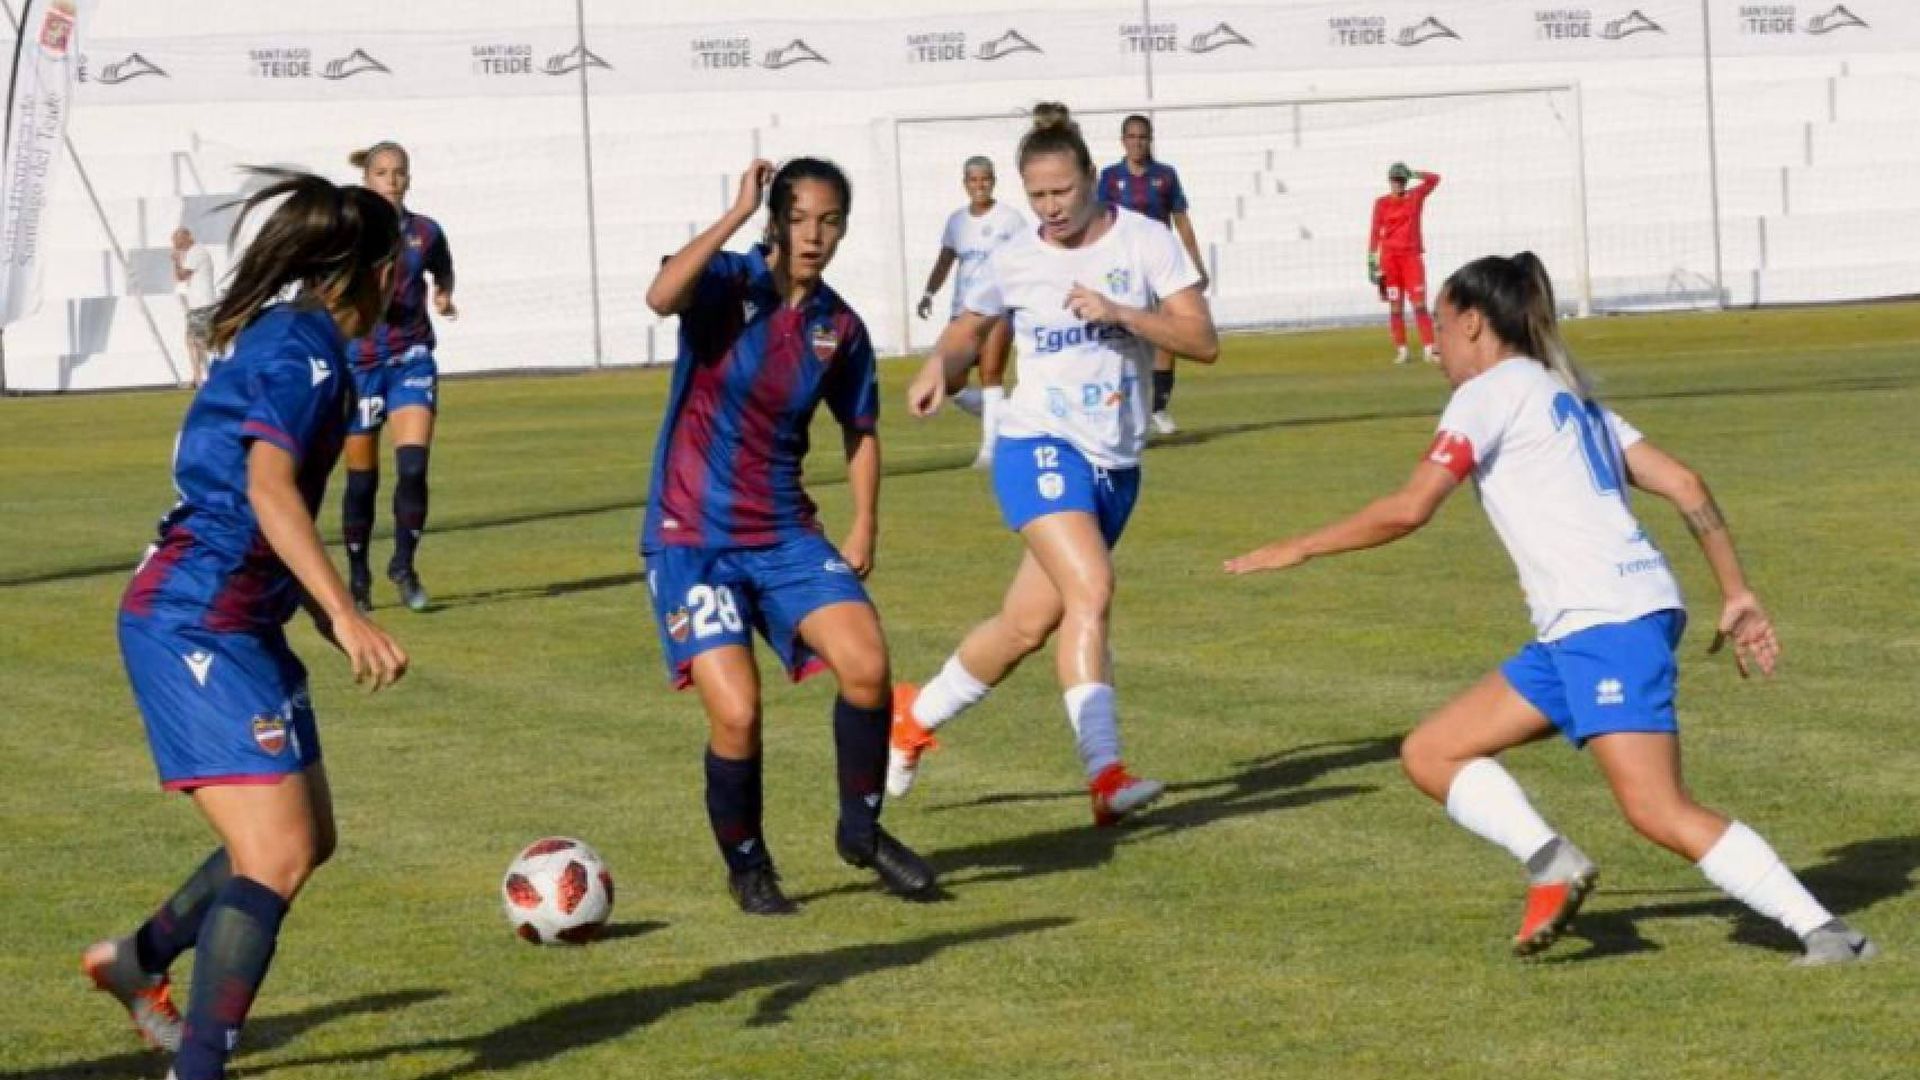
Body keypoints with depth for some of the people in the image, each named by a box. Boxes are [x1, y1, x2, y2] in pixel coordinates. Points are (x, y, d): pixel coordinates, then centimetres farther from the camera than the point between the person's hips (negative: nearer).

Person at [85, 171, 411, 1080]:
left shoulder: (283, 339, 15)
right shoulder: (305, 348, -14)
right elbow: (269, 489, -28)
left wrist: (339, 627, 24)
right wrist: (345, 614, -33)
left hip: (238, 625, 10)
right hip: (198, 627, -10)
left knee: (307, 836, 20)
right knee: (277, 855, -16)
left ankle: (136, 962, 38)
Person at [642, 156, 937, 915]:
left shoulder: (840, 328, 3)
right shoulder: (729, 283, -10)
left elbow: (861, 430, 18)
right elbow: (661, 297, -33)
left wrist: (864, 525, 8)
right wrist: (736, 217, -32)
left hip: (784, 533, 4)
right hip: (691, 538, -4)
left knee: (867, 664, -16)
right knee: (736, 713, -15)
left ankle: (862, 830, 8)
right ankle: (747, 868, 11)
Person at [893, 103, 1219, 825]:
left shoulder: (1145, 242, -2)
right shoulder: (1014, 260, 1)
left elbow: (1203, 341, -8)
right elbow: (969, 331, 18)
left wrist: (1119, 311, -21)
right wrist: (939, 366, -4)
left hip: (1116, 464, 3)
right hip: (1040, 447, -3)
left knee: (1029, 623, 8)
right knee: (1091, 589, -25)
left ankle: (916, 715, 32)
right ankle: (1105, 774, -30)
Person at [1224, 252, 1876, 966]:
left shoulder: (1491, 390, -1)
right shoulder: (1568, 396, 25)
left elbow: (1408, 510, -7)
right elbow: (1685, 486, 19)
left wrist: (1297, 550, 4)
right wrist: (1737, 595, 18)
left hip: (1607, 618, -10)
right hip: (1577, 632, 10)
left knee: (1659, 813, -17)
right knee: (1430, 754, 9)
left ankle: (1824, 933, -15)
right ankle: (1549, 861, -8)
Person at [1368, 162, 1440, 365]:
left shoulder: (1416, 196, 7)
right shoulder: (1381, 203, 5)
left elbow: (1434, 179, -1)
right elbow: (1375, 233, 2)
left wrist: (1413, 174, -9)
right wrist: (1372, 260, -3)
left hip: (1412, 255, 0)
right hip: (1389, 257, 0)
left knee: (1420, 303, -8)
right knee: (1395, 306, 1)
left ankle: (1429, 349, -12)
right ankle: (1401, 350, 5)